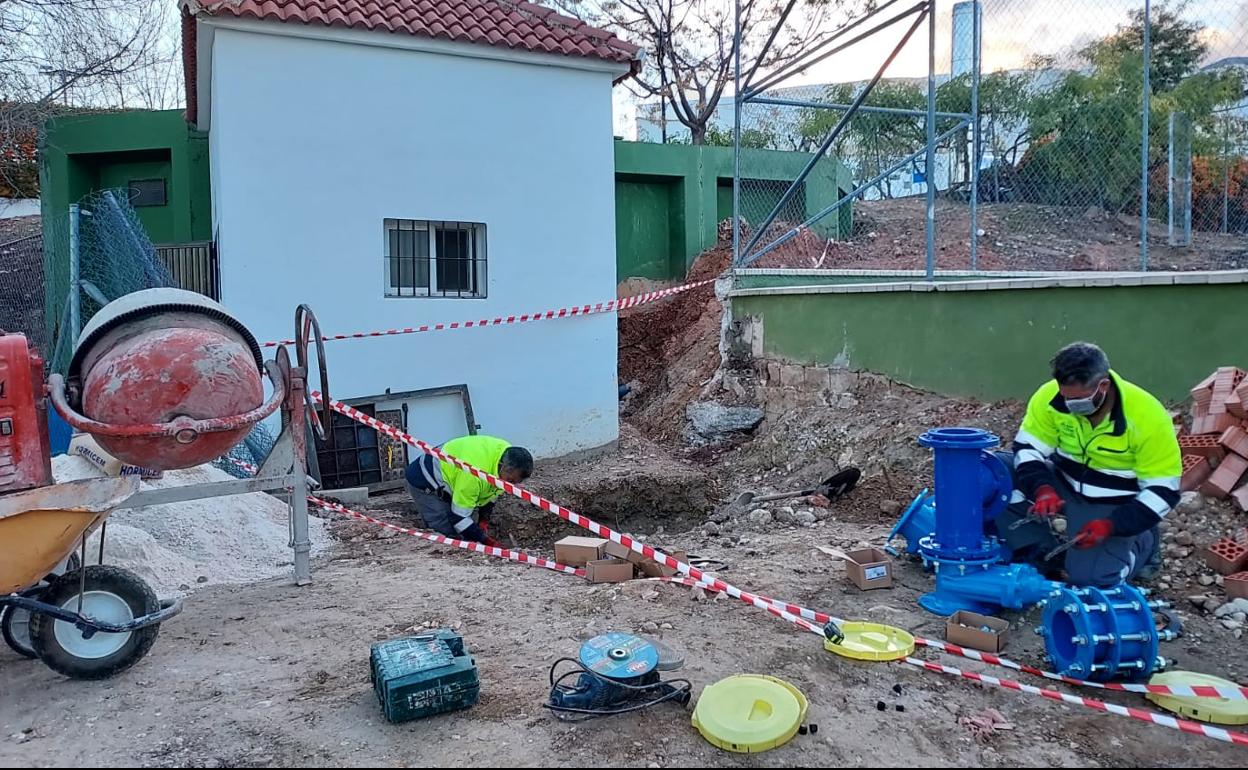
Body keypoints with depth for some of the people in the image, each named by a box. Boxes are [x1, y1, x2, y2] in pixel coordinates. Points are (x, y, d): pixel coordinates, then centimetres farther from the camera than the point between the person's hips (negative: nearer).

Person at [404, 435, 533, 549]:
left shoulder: (507, 452, -14)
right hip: (424, 482, -9)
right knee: (449, 536, -16)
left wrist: (484, 520, -5)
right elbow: (459, 516, -31)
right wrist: (487, 541, -32)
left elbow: (491, 491, 5)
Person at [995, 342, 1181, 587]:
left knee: (1089, 577, -18)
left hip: (1114, 504, -3)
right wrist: (1042, 488, -30)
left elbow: (1163, 489, -19)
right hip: (1063, 483, 3)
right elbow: (1028, 447, -9)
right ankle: (1049, 558, -1)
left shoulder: (1146, 417, -27)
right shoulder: (1051, 398, -20)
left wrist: (1111, 525, -30)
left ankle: (1144, 543, 15)